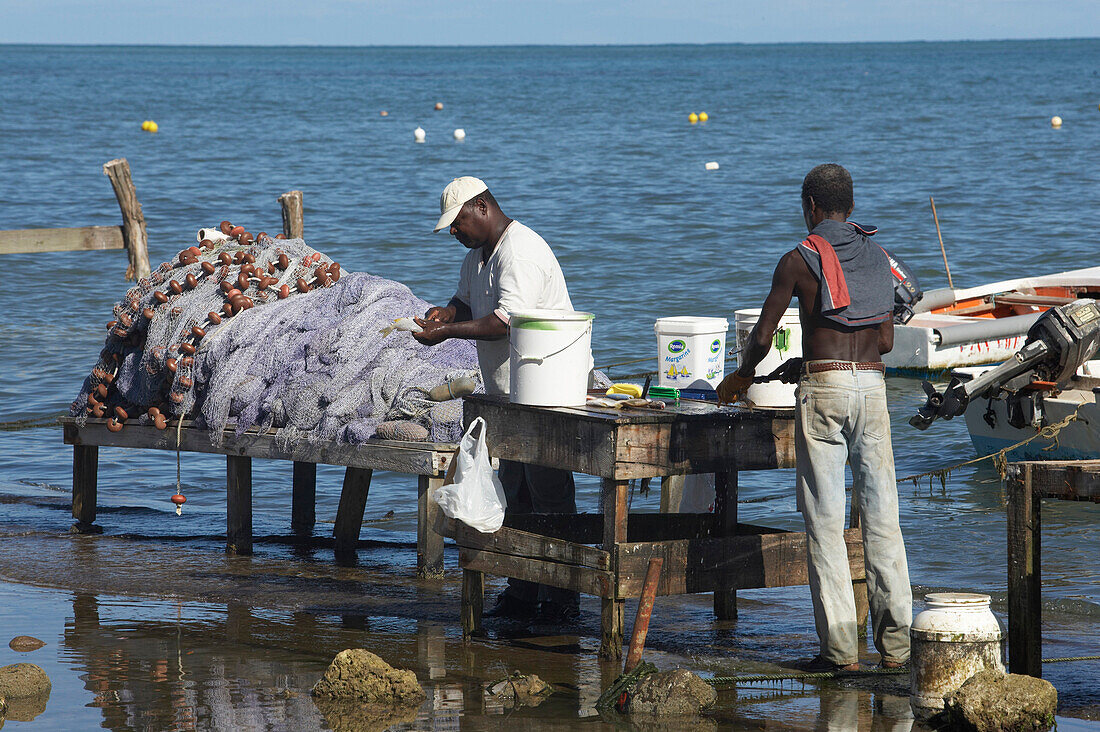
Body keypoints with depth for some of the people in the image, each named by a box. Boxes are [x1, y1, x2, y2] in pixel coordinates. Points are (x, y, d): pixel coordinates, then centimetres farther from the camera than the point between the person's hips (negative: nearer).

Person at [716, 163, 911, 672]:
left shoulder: (799, 260, -1)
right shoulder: (877, 257, 13)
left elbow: (763, 335, -1)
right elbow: (885, 341, 15)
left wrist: (742, 375, 20)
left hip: (824, 388, -4)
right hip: (873, 384, 4)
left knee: (825, 520, -1)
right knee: (881, 515, 5)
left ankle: (840, 645, -4)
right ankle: (896, 643, 3)